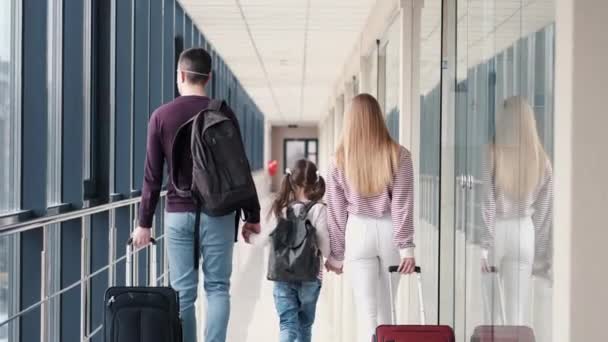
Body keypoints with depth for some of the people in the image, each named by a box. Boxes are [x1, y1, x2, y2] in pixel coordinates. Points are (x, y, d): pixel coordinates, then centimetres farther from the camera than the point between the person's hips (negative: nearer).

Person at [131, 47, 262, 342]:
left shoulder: (161, 116, 1)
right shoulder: (223, 113, -1)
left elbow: (152, 175, 1)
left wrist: (144, 222, 7)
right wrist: (252, 215, 9)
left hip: (177, 213, 1)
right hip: (217, 213, -1)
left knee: (183, 292, 6)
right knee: (217, 287, 5)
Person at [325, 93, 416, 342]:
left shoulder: (341, 159, 0)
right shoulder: (398, 155, -2)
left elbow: (336, 211, 4)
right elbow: (402, 204, -7)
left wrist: (336, 254, 11)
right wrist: (406, 246, -6)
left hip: (358, 232, -1)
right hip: (389, 232, 1)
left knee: (367, 311, 1)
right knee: (385, 308, 17)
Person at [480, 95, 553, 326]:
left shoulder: (492, 154, -10)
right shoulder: (541, 159, 1)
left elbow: (487, 204, -11)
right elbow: (544, 211, 5)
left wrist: (483, 245, -8)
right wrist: (542, 254, 12)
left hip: (495, 231, -2)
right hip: (523, 233, 2)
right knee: (517, 310, 4)